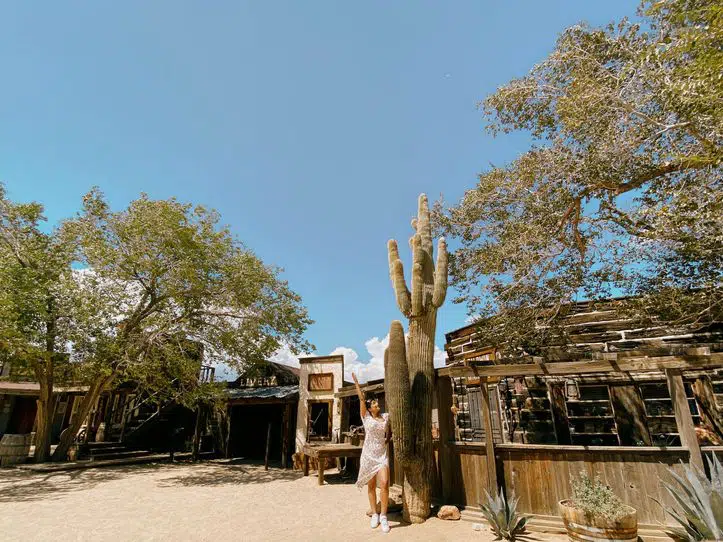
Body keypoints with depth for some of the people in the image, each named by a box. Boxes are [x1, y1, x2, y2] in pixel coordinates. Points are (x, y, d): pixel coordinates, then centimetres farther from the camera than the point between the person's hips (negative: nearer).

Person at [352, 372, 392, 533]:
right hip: (368, 454, -1)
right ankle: (374, 514, 24)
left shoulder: (386, 416, 4)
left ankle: (383, 516, -1)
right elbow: (361, 398, -9)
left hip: (382, 454, 1)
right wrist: (356, 382, -13)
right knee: (371, 486, 8)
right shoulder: (366, 416, -2)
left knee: (384, 484, -14)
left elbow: (389, 432, 22)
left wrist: (386, 440, 4)